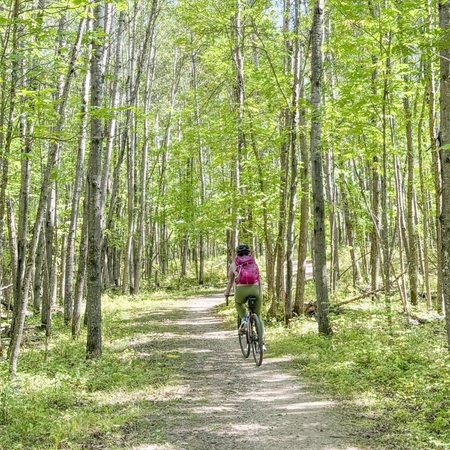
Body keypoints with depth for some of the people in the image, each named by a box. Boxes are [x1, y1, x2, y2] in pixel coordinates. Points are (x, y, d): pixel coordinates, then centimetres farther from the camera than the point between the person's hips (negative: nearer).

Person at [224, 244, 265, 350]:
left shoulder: (233, 264, 15)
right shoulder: (254, 263, 19)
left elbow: (230, 281, 19)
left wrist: (227, 293, 34)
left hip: (241, 290, -1)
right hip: (255, 289, 1)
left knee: (238, 302, 35)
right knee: (258, 316, 16)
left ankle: (244, 318, 10)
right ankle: (262, 342, 8)